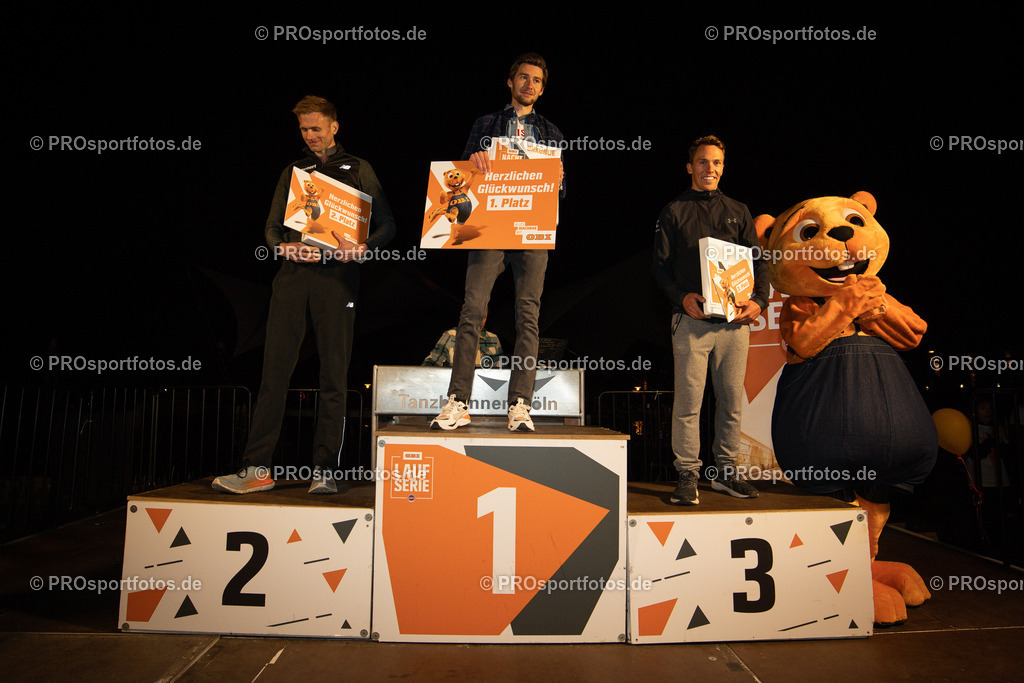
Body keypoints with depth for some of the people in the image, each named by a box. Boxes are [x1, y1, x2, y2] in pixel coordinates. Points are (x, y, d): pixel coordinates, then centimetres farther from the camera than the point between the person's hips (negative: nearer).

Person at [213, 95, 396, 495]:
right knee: (275, 369, -3)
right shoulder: (293, 171, 22)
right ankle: (258, 468, 1)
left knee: (334, 375, -3)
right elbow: (272, 227, 17)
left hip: (336, 275, -2)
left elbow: (387, 224, 8)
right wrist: (284, 247, -5)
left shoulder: (358, 170, 14)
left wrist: (362, 248, -12)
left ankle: (324, 471, 3)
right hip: (293, 273, 3)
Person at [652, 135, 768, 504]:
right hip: (693, 319, -3)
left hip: (735, 320, 3)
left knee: (732, 400, 6)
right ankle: (687, 475, 4)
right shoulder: (674, 212, 10)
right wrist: (682, 297, -13)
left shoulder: (738, 211, 19)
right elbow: (661, 266, 3)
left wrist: (758, 300, -1)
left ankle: (726, 471, 19)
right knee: (689, 400, -4)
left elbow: (759, 261, 16)